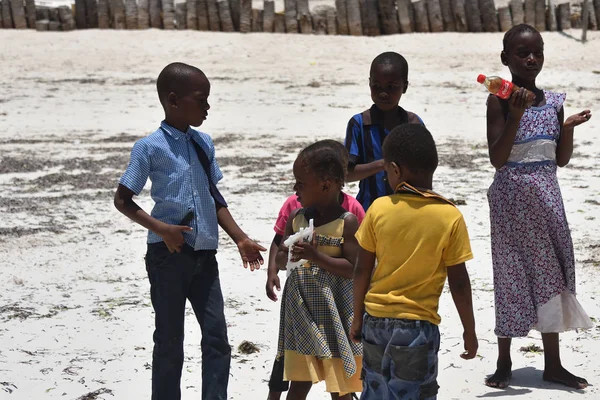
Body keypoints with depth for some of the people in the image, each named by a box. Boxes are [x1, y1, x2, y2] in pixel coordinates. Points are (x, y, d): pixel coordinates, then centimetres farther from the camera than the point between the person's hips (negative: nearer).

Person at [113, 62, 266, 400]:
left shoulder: (204, 143, 9)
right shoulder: (151, 147, -9)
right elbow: (122, 199, -6)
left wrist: (240, 239, 9)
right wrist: (161, 229, -18)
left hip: (204, 254, 5)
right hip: (170, 253, -5)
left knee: (217, 337, 3)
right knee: (170, 341, 4)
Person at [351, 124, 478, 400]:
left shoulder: (379, 209, -5)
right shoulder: (450, 217, -10)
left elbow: (362, 271, 0)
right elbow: (458, 282, -7)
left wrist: (358, 318, 13)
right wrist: (469, 331, 5)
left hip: (375, 320, 3)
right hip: (418, 325, -3)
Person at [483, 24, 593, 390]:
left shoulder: (553, 102, 6)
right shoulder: (500, 101, -9)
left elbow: (562, 159, 10)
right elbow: (497, 158, -15)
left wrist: (568, 127, -7)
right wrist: (516, 116, -24)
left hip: (547, 195, 5)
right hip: (512, 196, -5)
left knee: (550, 272, 7)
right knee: (512, 274, 2)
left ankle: (553, 363, 15)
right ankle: (505, 363, 13)